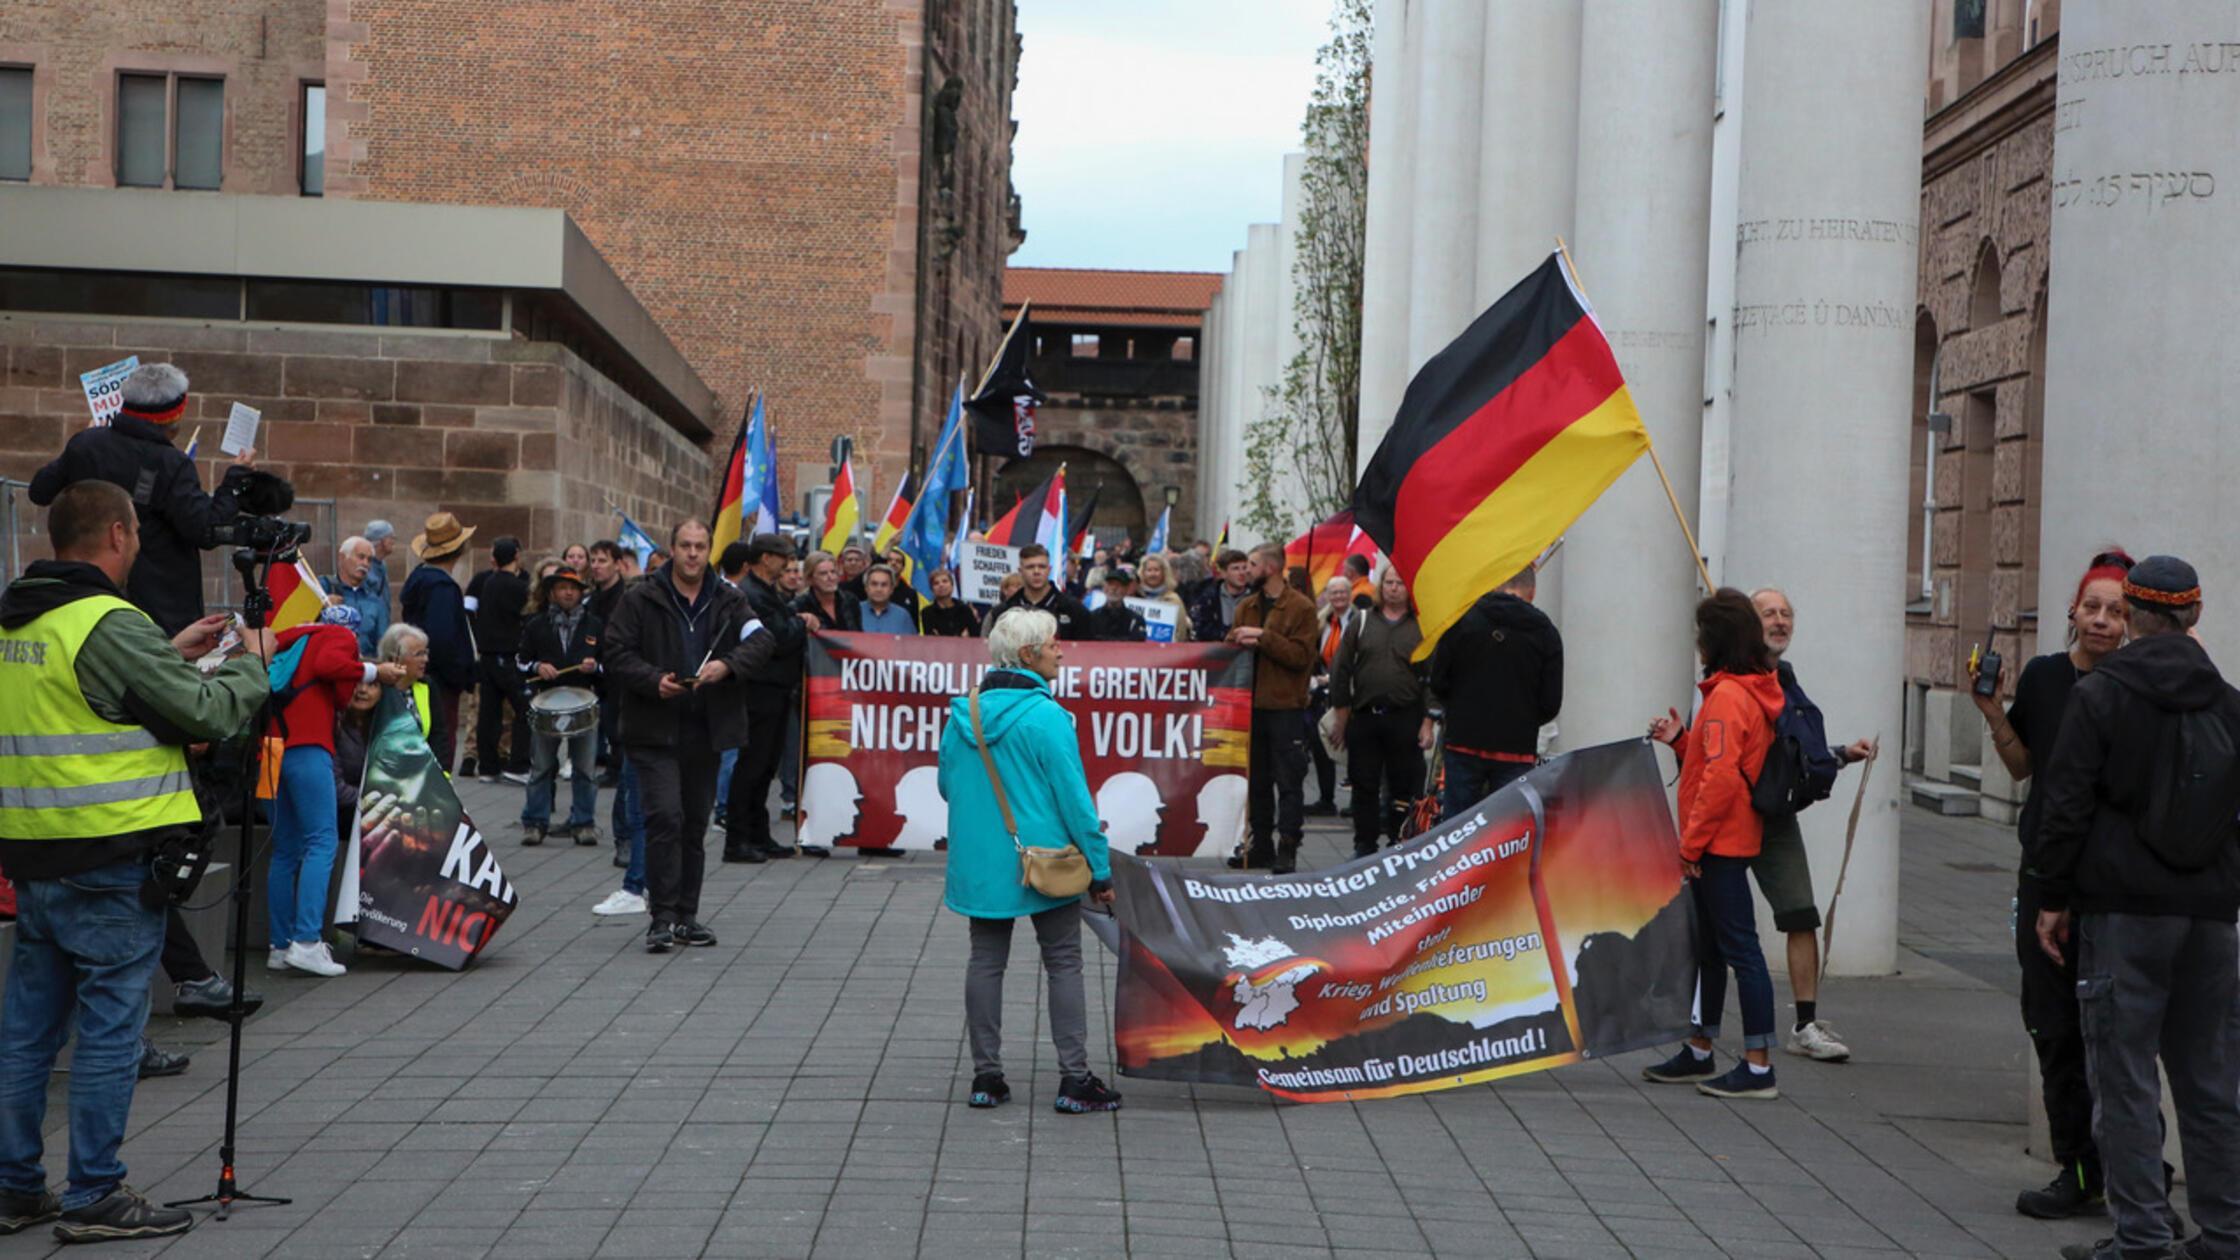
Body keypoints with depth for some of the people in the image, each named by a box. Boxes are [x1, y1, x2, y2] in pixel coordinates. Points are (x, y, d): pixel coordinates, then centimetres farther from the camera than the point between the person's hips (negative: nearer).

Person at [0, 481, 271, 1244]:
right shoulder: (110, 624, -16)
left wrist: (170, 656, 19)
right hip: (110, 858, -8)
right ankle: (95, 1196, 4)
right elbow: (206, 711, -14)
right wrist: (251, 665, 5)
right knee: (110, 1023, -1)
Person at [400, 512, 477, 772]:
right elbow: (441, 639, -27)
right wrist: (460, 676, -15)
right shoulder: (442, 586, -19)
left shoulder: (419, 576, 12)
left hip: (422, 679, 10)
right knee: (442, 741, -5)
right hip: (441, 683, -10)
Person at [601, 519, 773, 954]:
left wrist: (726, 665, -22)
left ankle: (686, 915, 19)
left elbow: (760, 642, -3)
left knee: (695, 822, 10)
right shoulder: (640, 600, 1)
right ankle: (663, 917, -10)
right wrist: (654, 680, -18)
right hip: (655, 729, -4)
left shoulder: (729, 601, 9)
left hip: (706, 732, 4)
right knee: (665, 816, -14)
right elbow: (616, 653, -2)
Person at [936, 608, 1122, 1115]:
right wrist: (1100, 869, -7)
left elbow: (948, 785, 13)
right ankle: (1074, 1079, 4)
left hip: (979, 863, 5)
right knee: (1063, 964, 4)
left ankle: (986, 1077, 14)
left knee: (985, 962, 11)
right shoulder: (1046, 716, -16)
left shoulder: (963, 712, 3)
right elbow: (1074, 798, -14)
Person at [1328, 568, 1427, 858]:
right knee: (1364, 786, 6)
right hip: (1363, 715, 1)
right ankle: (1364, 845, 15)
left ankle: (1399, 843, 12)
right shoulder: (1360, 621, 8)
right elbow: (1340, 668, 8)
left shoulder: (1423, 627, 4)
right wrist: (1340, 713, 3)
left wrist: (1428, 720, -4)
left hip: (1405, 718, -1)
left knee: (1404, 787, 2)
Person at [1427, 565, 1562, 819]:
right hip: (1516, 751, 0)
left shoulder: (1463, 618, -2)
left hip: (1465, 744, 0)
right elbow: (1551, 703, -1)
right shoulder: (1546, 632, 0)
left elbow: (1438, 682, -2)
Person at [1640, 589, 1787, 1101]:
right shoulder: (1757, 690, 14)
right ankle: (1699, 1053, 27)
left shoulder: (1728, 695, -17)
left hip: (1720, 843, -10)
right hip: (1731, 841, 10)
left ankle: (1759, 1067, -4)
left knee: (1739, 947, -7)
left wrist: (1691, 843, -18)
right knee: (1709, 948, 17)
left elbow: (1721, 776, -22)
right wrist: (1682, 741, 7)